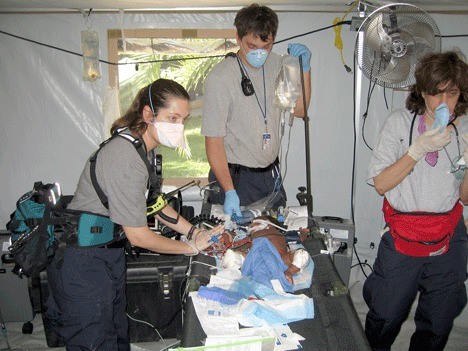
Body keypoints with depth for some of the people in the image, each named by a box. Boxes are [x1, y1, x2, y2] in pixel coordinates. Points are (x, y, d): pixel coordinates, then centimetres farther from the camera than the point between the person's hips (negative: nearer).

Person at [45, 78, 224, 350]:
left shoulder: (141, 148, 0)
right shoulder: (126, 160, -30)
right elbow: (138, 236, -24)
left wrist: (196, 232, 1)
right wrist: (191, 247, -12)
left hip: (109, 251, 9)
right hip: (81, 262, -9)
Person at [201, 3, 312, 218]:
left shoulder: (276, 64, 1)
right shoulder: (220, 78, -19)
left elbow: (299, 111, 8)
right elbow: (213, 140, -19)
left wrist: (304, 69, -5)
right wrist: (229, 191, -25)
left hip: (271, 174, 6)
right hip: (235, 176, -6)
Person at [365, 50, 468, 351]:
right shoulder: (401, 122, -6)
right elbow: (380, 184, -12)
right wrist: (418, 149, -21)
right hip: (403, 234, -2)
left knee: (438, 324, 15)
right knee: (386, 317, 9)